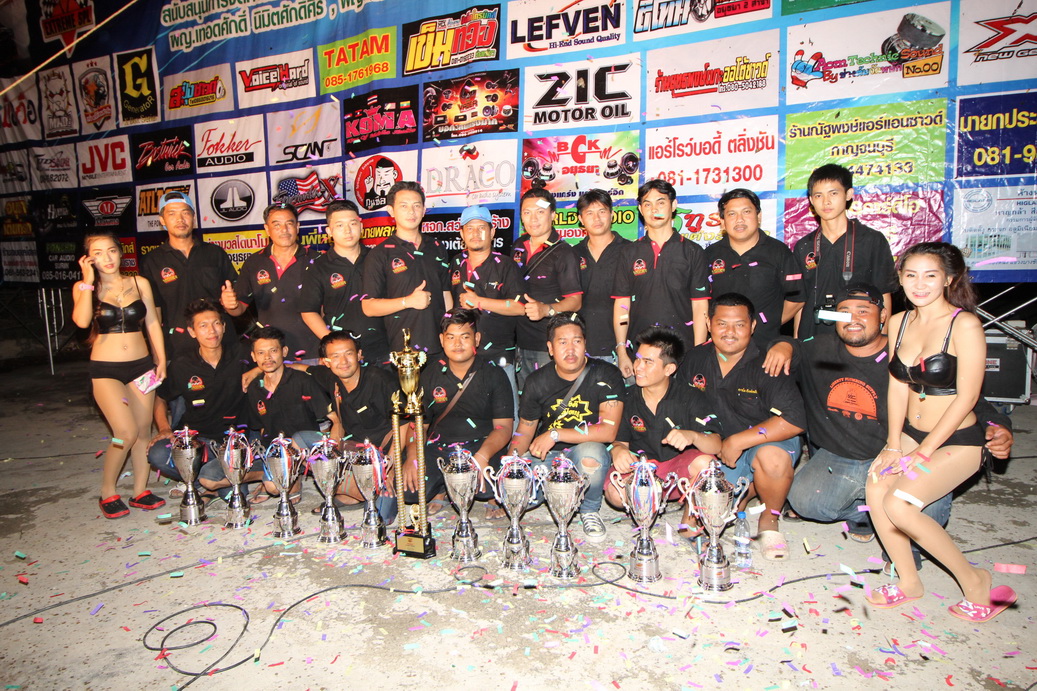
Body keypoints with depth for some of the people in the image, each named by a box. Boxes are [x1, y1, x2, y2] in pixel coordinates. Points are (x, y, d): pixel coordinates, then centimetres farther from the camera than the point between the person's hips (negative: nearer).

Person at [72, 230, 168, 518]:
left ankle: (140, 491, 20)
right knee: (126, 432, -15)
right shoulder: (84, 288, 1)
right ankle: (108, 492, 6)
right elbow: (82, 320, -19)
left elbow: (152, 323, 8)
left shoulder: (140, 284, 5)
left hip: (141, 366, 3)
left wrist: (161, 360, 2)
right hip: (106, 370, -3)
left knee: (143, 432, 6)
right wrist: (89, 282, -12)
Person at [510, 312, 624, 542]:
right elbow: (525, 429, 10)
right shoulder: (537, 381, 1)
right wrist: (514, 456, -12)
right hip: (546, 456, 3)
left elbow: (608, 431, -19)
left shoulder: (606, 375, -11)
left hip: (587, 451, -3)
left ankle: (589, 510, -6)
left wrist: (555, 435, -22)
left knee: (590, 452, -38)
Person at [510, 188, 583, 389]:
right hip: (521, 341, 6)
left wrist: (547, 309, -31)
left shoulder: (563, 253, -9)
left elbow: (575, 301, -14)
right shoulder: (519, 247, 10)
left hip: (550, 346, -6)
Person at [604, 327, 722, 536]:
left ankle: (689, 523, -8)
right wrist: (617, 451, -22)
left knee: (705, 462, -34)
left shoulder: (691, 397, -9)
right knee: (614, 492, -32)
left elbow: (716, 445, -18)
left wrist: (692, 436, -41)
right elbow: (620, 441, 4)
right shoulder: (627, 398, -2)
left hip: (679, 468, -1)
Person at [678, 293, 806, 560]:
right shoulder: (695, 359, 0)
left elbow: (795, 421, -23)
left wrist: (738, 441, -23)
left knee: (772, 457, -36)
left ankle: (769, 520, -6)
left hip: (766, 443, -4)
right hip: (715, 447, 5)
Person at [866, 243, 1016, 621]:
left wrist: (921, 454, -15)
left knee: (898, 504, -23)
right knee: (876, 489, -17)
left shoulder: (965, 325, -15)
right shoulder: (899, 322, 3)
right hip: (910, 433, 6)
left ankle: (974, 580, 1)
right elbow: (898, 386, 6)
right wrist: (893, 446, -2)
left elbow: (966, 397, -16)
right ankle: (909, 581, 5)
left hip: (957, 441, -6)